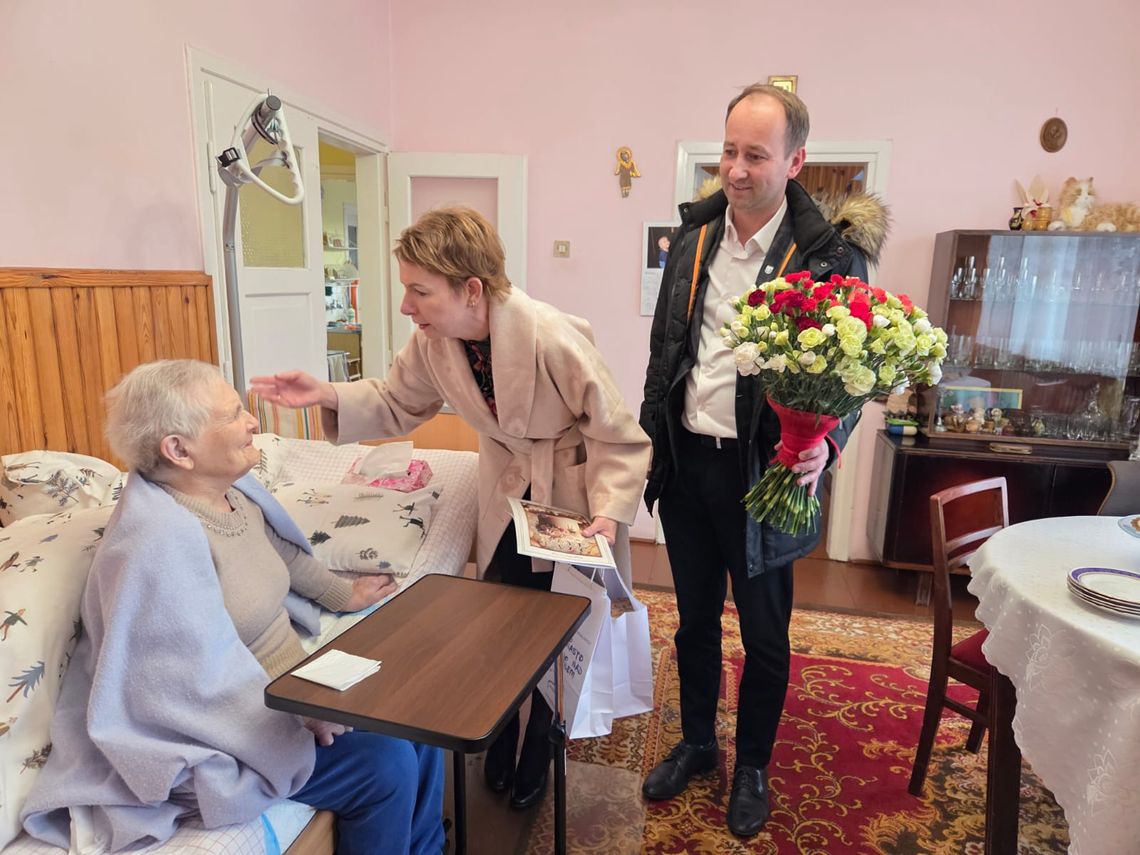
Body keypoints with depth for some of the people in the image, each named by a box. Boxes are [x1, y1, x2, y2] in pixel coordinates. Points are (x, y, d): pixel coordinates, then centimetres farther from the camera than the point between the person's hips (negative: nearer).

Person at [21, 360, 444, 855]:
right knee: (386, 763, -15)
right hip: (215, 741, -9)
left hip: (286, 688, 9)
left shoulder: (237, 490, -1)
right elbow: (210, 683, -27)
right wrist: (304, 712, -22)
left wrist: (342, 594, 19)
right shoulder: (157, 541, -27)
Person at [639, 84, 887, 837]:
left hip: (762, 471, -4)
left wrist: (824, 443, -28)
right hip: (686, 463, 4)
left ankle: (753, 766, 40)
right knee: (695, 619, 20)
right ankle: (697, 744, 44)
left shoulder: (829, 256, -10)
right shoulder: (694, 237, 4)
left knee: (764, 635, 15)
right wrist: (649, 441, 11)